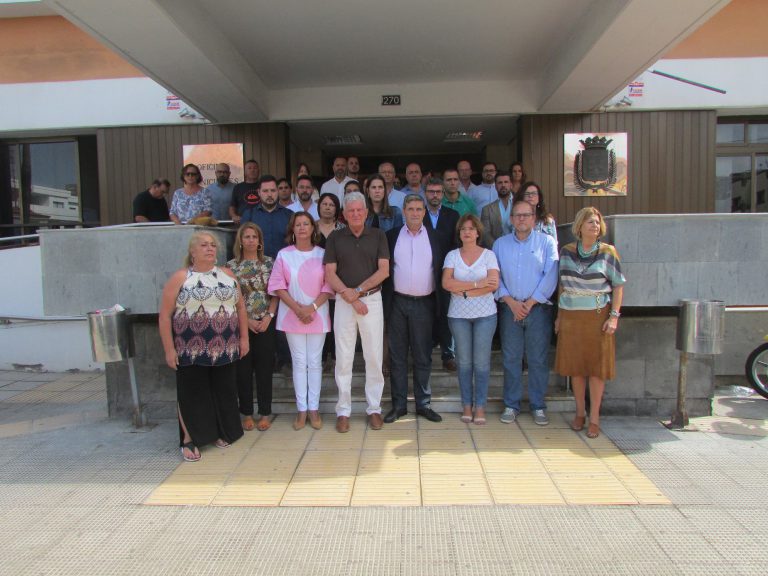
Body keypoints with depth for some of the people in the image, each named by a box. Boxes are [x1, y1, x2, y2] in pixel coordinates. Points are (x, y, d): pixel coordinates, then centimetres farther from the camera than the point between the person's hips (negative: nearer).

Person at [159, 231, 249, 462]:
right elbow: (165, 315, -6)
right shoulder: (180, 278, -3)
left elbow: (240, 307, 12)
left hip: (224, 348, 4)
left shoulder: (227, 275, 9)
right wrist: (169, 349, -9)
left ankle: (220, 432, 29)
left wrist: (244, 337, 7)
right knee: (192, 393, 4)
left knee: (223, 391, 11)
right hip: (191, 350, -3)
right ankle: (189, 439, 15)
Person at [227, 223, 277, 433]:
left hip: (265, 323, 0)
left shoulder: (268, 263, 4)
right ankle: (247, 413, 17)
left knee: (264, 367, 4)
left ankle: (265, 413, 15)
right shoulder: (231, 266, 1)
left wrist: (268, 317, -8)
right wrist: (247, 320, -8)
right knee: (243, 368, 5)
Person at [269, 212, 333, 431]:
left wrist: (312, 307, -12)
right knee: (299, 362, 4)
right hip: (292, 315, 0)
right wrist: (297, 308, -11)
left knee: (315, 362, 4)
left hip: (318, 315, 0)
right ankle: (301, 409, 12)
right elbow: (278, 286, -2)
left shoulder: (322, 254, 1)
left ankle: (314, 408, 12)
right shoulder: (284, 255, 2)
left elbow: (329, 285, -1)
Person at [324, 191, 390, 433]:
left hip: (372, 300, 0)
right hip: (343, 302, 0)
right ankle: (343, 411, 13)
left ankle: (374, 409, 16)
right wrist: (349, 297, -11)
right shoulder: (335, 238, 6)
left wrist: (358, 291, -10)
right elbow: (329, 274, 0)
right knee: (343, 358, 3)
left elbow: (384, 270, -3)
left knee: (374, 357, 3)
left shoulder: (378, 236, 6)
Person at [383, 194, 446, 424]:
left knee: (423, 357, 7)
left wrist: (439, 305, 0)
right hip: (397, 303, 0)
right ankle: (398, 404, 15)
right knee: (397, 356, 6)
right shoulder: (392, 236, 4)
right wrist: (385, 302, -2)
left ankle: (423, 404, 17)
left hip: (424, 304, 0)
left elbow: (441, 271, 7)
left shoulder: (435, 238, 6)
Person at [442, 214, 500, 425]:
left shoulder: (488, 255, 3)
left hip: (485, 314, -1)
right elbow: (446, 283, -9)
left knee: (482, 361, 0)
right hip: (458, 315, 1)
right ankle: (467, 405, 17)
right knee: (464, 361, 6)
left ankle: (480, 406, 11)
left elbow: (494, 284, -10)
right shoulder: (452, 255, 6)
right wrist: (477, 284, -14)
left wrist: (464, 291, -12)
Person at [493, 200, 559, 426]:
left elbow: (550, 276, -5)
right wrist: (511, 301, -8)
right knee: (510, 359, 5)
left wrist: (530, 303, -9)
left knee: (538, 360, 2)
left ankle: (538, 406, 14)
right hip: (509, 308, 2)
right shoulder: (500, 244, 11)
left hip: (538, 308, -1)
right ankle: (511, 405, 15)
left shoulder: (547, 242, 4)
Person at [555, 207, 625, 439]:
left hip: (597, 315, -2)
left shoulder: (608, 252, -2)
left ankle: (594, 418, 13)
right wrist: (559, 315, 9)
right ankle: (580, 412, 23)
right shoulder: (567, 251, 5)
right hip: (571, 316, 2)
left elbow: (618, 286, -1)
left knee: (597, 367, 2)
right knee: (575, 366, 8)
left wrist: (614, 316, -10)